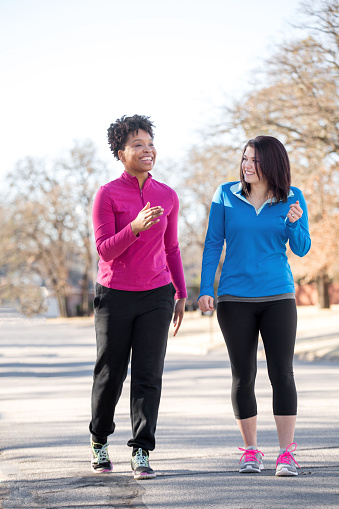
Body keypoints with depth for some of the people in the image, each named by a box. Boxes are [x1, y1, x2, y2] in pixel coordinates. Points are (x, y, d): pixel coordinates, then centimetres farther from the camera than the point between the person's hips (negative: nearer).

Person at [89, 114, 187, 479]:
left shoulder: (167, 196, 5)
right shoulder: (107, 195, -7)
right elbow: (104, 249, -12)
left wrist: (181, 295, 12)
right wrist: (136, 226, -28)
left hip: (156, 296, 2)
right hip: (115, 295, -2)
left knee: (148, 375, -4)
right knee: (109, 375, 7)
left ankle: (141, 454, -1)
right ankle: (99, 441, 30)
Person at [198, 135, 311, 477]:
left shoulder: (292, 198, 1)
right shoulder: (226, 195, 0)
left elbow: (302, 249, 3)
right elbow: (213, 244, 3)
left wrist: (294, 223, -17)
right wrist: (205, 289, -4)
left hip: (278, 297, 0)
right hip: (234, 299, 0)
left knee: (282, 374, -6)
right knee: (243, 376, 3)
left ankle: (286, 454, -1)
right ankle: (250, 452, 13)